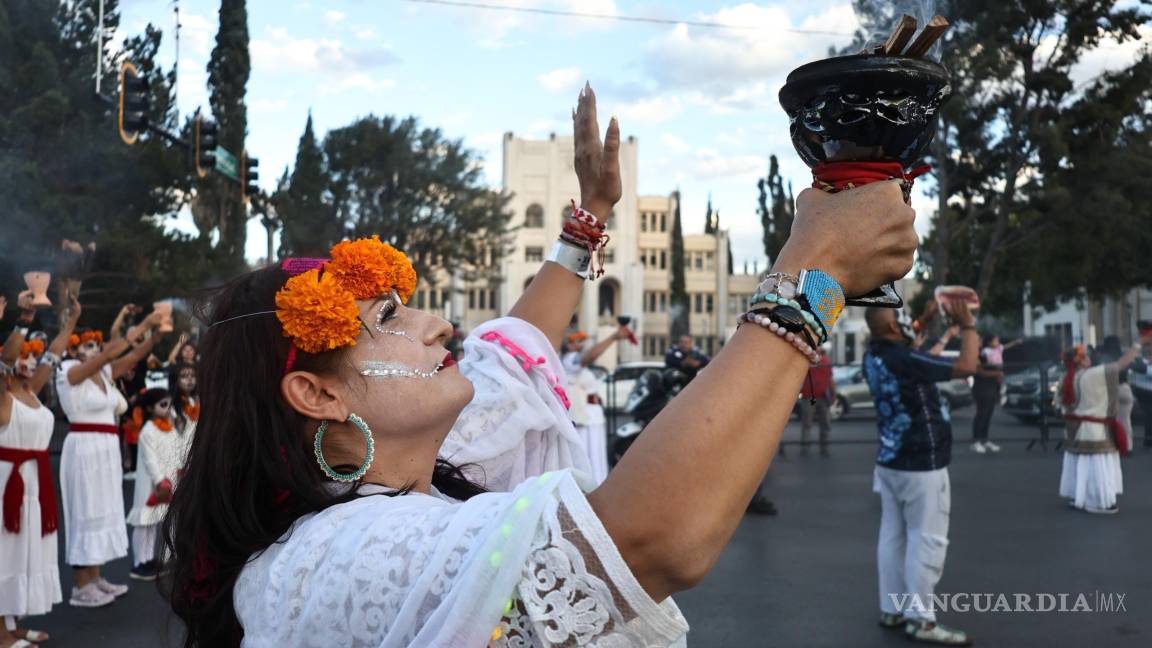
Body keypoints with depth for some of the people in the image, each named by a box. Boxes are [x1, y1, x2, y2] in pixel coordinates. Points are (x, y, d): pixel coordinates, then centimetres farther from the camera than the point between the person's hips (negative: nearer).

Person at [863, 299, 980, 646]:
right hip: (922, 465, -9)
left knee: (893, 536, 11)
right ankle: (920, 619, 3)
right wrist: (968, 325, -8)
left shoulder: (874, 357, 3)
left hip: (891, 461, 9)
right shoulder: (905, 359, -23)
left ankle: (892, 609, 18)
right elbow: (966, 367, -21)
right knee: (926, 541, -2)